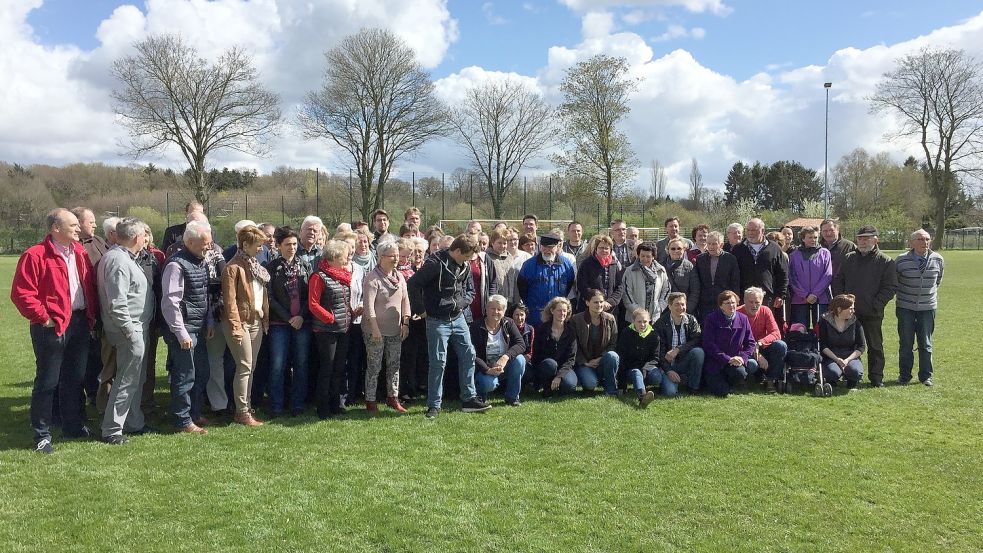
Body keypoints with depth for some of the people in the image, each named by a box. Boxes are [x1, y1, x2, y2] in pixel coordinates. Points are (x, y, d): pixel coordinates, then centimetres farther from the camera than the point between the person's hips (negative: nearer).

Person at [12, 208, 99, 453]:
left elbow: (91, 285, 16)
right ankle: (42, 435, 11)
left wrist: (91, 314, 7)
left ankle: (75, 426, 27)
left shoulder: (80, 253, 10)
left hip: (80, 323, 6)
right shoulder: (35, 256, -11)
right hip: (52, 326, -6)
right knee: (47, 381, 1)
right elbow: (21, 293, -14)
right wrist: (43, 317, -14)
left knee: (75, 378, 15)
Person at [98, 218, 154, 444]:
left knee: (137, 378, 19)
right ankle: (111, 431, 5)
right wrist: (130, 330, -20)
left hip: (137, 328, 11)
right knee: (127, 380, -3)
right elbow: (117, 304, -25)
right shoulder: (119, 261, -20)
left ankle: (134, 422, 31)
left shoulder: (123, 257, 12)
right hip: (130, 331, -11)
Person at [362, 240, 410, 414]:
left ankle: (393, 397, 24)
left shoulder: (399, 277, 8)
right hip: (376, 331, -6)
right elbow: (368, 304, -17)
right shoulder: (372, 278, -13)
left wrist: (406, 323, 5)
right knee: (374, 366, 0)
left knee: (394, 365, 12)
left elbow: (405, 300, 11)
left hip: (395, 329, 6)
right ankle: (370, 401, 11)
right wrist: (375, 328, -21)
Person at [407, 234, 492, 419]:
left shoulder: (464, 266, 6)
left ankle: (469, 398, 17)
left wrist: (462, 303, -2)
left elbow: (470, 290, 17)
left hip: (458, 319, 7)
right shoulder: (435, 263, -17)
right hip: (438, 321, -7)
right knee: (438, 362, -3)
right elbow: (413, 284, -18)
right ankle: (434, 405, 8)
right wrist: (421, 310, -12)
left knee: (468, 355, 6)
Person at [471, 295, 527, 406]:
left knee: (519, 359, -26)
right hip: (485, 368, -3)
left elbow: (521, 344, -12)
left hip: (505, 367, 3)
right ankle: (480, 395, 5)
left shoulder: (509, 323, 0)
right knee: (489, 382, -35)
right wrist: (488, 370, -31)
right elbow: (473, 355, -15)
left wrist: (506, 357, -31)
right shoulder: (476, 327, -9)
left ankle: (512, 397, -7)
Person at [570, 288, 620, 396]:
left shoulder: (610, 319, 2)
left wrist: (600, 358, -12)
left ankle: (611, 389, -14)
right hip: (584, 362, -2)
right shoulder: (576, 320, -3)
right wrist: (585, 363, -11)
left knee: (612, 356, -33)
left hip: (602, 360, 2)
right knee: (590, 383, -31)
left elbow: (613, 343, 1)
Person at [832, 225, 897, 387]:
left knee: (875, 346, 7)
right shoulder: (848, 259, 10)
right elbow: (838, 281, 12)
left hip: (873, 313, -3)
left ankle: (876, 378, 16)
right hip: (849, 312, 3)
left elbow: (891, 287, -7)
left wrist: (875, 305, -14)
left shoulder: (886, 262, -2)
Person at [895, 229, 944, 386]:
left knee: (925, 344, 6)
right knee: (905, 343, 5)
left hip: (928, 307, 1)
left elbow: (938, 280, 16)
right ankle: (904, 375, 16)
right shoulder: (901, 260, -9)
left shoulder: (938, 260, -4)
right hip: (905, 307, -1)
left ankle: (926, 376, 18)